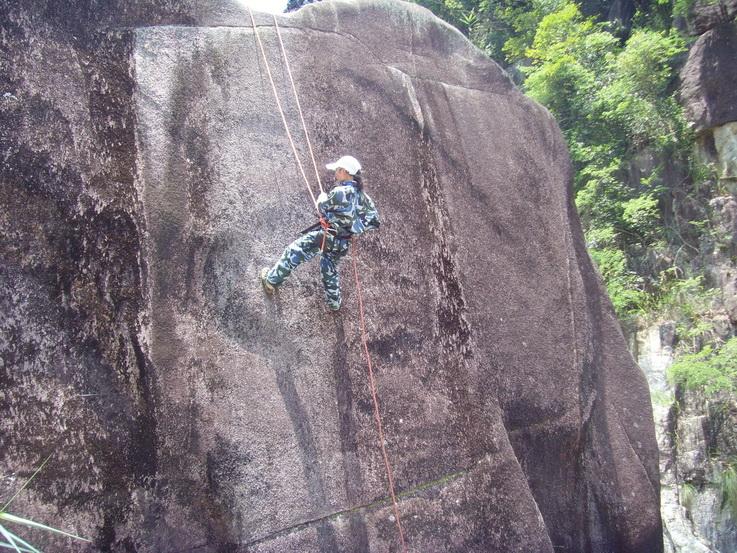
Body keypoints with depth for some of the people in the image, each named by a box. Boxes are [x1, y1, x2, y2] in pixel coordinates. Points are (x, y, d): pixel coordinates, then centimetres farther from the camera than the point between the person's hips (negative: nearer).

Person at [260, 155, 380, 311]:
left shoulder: (340, 191, -21)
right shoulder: (362, 195, 2)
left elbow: (322, 207, -4)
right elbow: (374, 220, 9)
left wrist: (322, 198, 17)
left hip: (327, 235, -8)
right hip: (343, 243, 8)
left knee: (294, 251, 6)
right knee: (330, 269, 27)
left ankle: (271, 280, 14)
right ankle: (334, 302, 39)